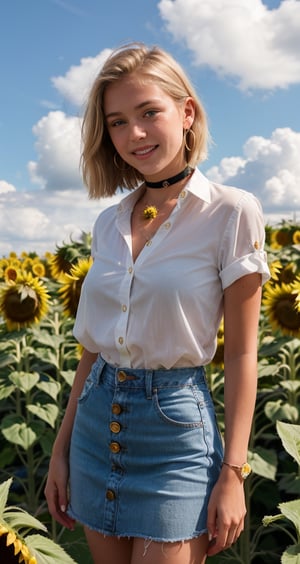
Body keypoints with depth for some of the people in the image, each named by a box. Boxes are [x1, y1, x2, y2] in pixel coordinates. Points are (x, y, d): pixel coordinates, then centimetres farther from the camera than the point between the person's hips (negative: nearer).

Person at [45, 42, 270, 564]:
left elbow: (241, 353, -8)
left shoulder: (232, 213, -10)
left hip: (176, 424, -5)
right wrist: (61, 449, 11)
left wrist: (232, 473, -9)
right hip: (98, 422, 5)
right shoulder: (109, 223, 5)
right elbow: (93, 346, 9)